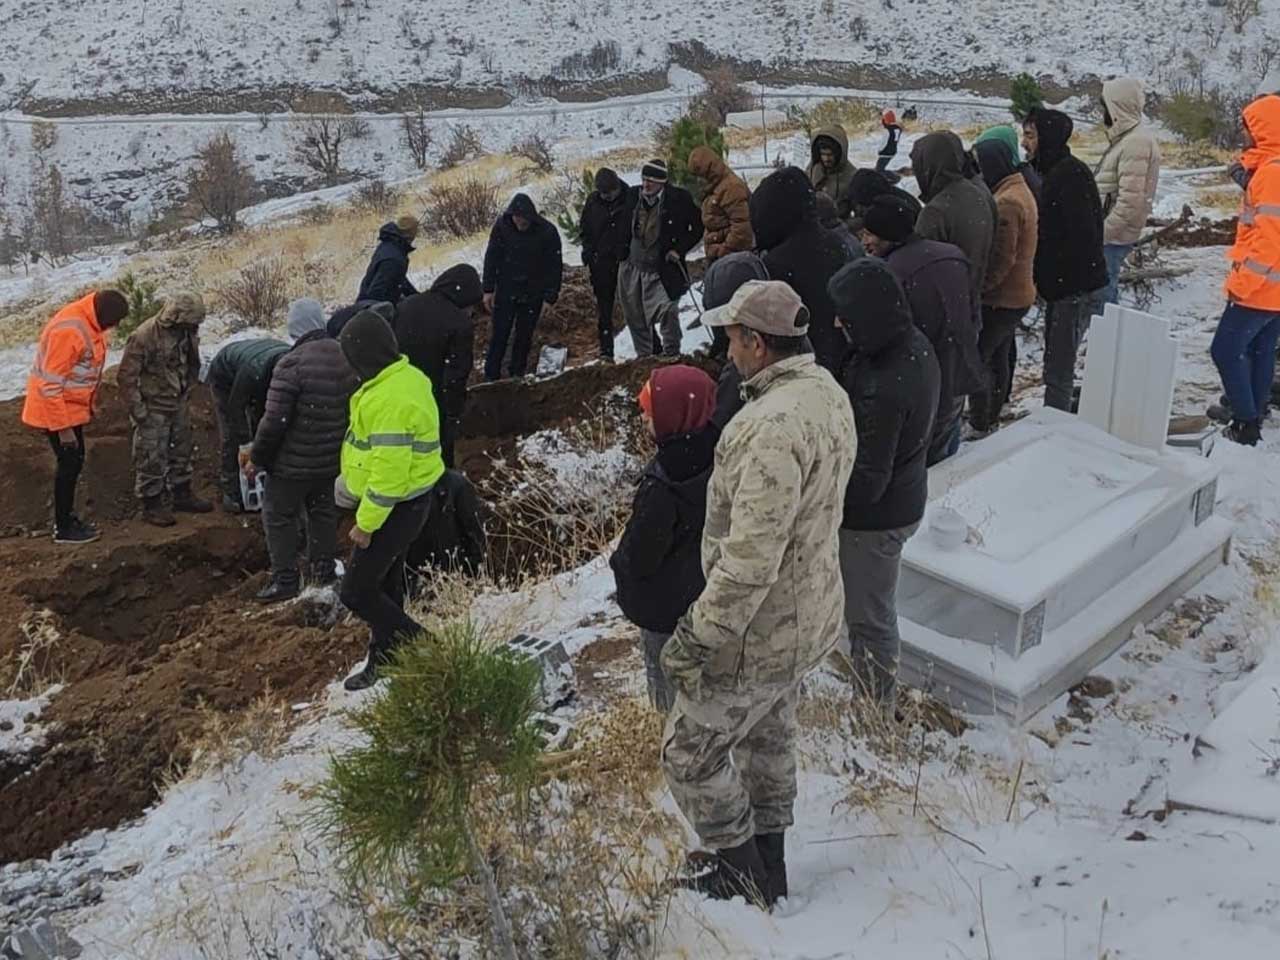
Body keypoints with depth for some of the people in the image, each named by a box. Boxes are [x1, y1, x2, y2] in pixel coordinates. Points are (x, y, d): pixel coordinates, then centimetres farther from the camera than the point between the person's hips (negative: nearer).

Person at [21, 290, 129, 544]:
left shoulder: (91, 322, 0)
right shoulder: (68, 331, -29)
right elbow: (51, 384, -27)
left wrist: (91, 404, 18)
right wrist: (63, 427, -24)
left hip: (72, 405, 9)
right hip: (54, 409, -9)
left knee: (75, 461, 16)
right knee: (69, 462, -1)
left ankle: (67, 518, 29)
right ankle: (63, 529, 10)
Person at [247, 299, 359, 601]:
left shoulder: (292, 363, -23)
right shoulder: (345, 357, -1)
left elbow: (274, 421, -22)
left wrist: (256, 458, -9)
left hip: (293, 463, -6)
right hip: (332, 459, 7)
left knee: (279, 515, 8)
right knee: (323, 510, 22)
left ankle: (285, 579, 11)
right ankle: (323, 569, 31)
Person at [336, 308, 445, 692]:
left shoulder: (391, 398, -28)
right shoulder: (405, 377, 5)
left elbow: (389, 469, -28)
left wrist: (366, 523, -20)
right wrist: (353, 481, 21)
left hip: (395, 508, -10)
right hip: (405, 503, 10)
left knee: (356, 593, -2)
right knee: (385, 586, 21)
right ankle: (384, 664, 35)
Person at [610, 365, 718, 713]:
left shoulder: (662, 487, -33)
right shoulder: (717, 455, -11)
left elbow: (640, 553, -22)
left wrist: (619, 563, 1)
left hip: (665, 604, -7)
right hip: (710, 591, 7)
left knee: (666, 672, 13)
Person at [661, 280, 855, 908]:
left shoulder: (772, 426, -32)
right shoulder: (829, 394, 1)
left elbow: (750, 558, -34)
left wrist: (696, 637, -24)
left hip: (758, 633, -10)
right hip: (810, 615, 10)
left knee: (690, 754, 10)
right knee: (767, 738, 26)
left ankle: (744, 876, 27)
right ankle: (768, 866, 44)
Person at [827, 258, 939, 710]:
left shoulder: (880, 389, -34)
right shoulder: (916, 346, -6)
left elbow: (867, 481, -27)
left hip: (873, 519, -9)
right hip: (905, 499, 9)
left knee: (869, 620, 12)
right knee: (876, 608, 27)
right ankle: (877, 699, 48)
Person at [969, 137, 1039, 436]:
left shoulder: (1006, 203, -22)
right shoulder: (1020, 191, 12)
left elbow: (1001, 258, -25)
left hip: (1000, 299, -10)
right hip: (1017, 295, 10)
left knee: (977, 359, -4)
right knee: (997, 357, 18)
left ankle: (980, 428, 1)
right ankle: (991, 420, 29)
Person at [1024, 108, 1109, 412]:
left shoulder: (1070, 174, -16)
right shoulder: (1051, 171, 15)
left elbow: (1083, 233, -22)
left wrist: (1059, 277, -19)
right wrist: (1044, 277, 13)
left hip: (1075, 287, -10)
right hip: (1060, 285, 10)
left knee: (1058, 369, -9)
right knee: (1055, 364, 18)